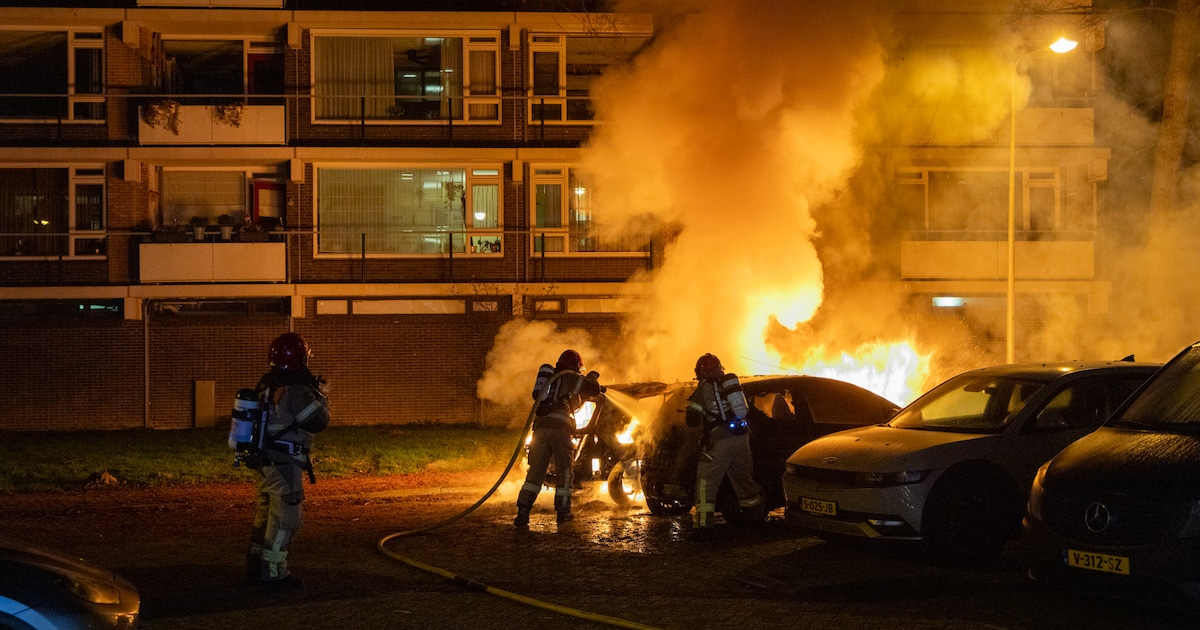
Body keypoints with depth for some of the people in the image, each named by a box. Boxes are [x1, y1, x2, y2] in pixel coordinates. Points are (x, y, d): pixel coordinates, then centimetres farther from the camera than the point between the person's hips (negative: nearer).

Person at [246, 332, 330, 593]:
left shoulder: (266, 384, 10)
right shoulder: (296, 389, -18)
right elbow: (318, 421, -17)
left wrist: (312, 393, 20)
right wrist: (321, 395, 0)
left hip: (263, 463, 9)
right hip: (285, 466, -9)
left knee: (264, 515, 18)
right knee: (284, 520, -3)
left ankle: (255, 569, 26)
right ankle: (273, 576, -2)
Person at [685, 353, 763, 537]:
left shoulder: (704, 388, -5)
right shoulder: (731, 382, 13)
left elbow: (692, 420, -5)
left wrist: (688, 416, 18)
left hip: (721, 440, -6)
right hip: (742, 437, 6)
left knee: (706, 481, -2)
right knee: (742, 476, 23)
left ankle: (704, 522, -11)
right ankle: (756, 514, 35)